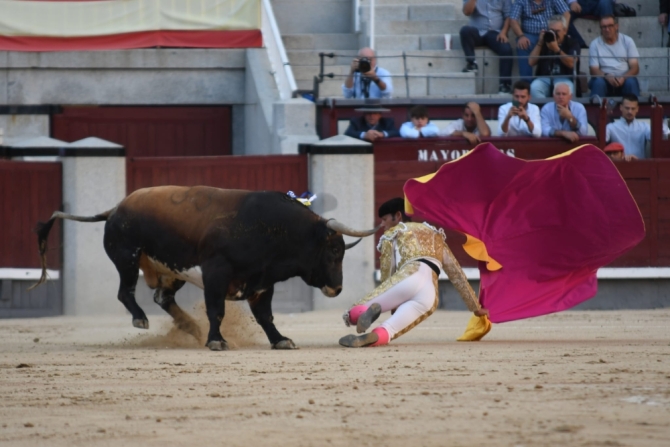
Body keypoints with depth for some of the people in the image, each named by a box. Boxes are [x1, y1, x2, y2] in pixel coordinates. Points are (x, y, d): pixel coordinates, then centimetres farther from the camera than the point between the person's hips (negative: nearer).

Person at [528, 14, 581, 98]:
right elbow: (531, 62, 3)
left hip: (564, 78, -2)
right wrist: (540, 43, -6)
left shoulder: (572, 43, 4)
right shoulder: (544, 41, 11)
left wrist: (557, 49, -23)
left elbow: (571, 64, -13)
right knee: (534, 88, -32)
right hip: (544, 78, 2)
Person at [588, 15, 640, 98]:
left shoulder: (627, 41, 6)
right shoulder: (595, 44, 4)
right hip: (605, 79, -1)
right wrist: (607, 76, -23)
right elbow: (593, 69, 0)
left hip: (624, 79, 1)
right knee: (598, 82, -34)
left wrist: (623, 78, -19)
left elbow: (635, 67, 3)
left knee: (631, 82, -32)